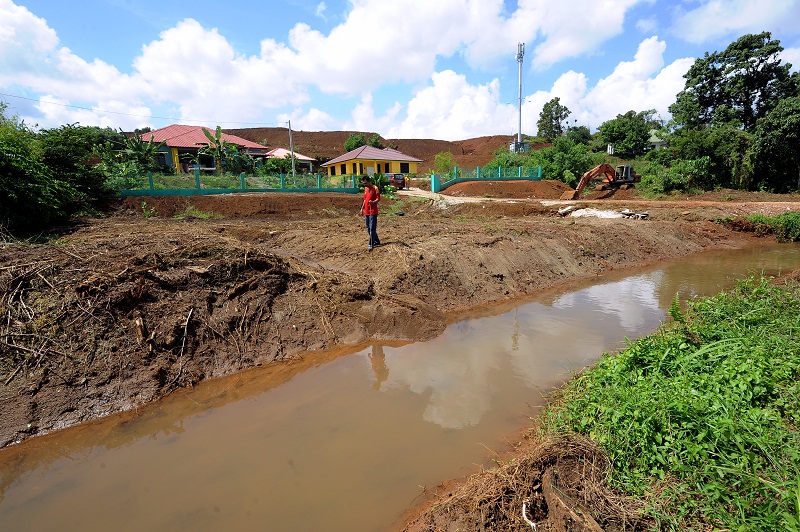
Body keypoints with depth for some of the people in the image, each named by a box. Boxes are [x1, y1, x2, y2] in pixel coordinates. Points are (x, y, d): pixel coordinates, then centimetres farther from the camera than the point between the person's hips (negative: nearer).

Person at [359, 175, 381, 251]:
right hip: (366, 211, 8)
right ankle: (376, 241, 24)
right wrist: (362, 208, 21)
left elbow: (378, 199, -14)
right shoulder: (366, 188, 15)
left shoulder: (375, 188, -9)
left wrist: (373, 202, -33)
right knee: (368, 229, 12)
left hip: (373, 212, -8)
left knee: (372, 229, -9)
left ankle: (371, 244, -6)